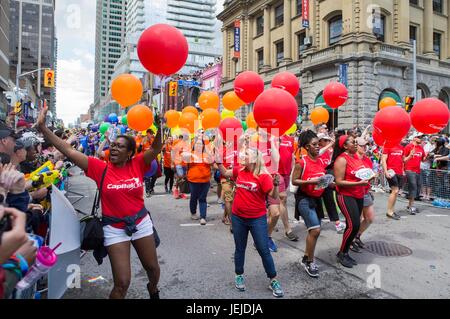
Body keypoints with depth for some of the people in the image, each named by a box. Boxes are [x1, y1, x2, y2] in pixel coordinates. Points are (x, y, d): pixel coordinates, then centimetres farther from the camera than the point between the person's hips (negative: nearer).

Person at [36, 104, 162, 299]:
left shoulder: (137, 165, -6)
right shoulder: (100, 168, -9)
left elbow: (156, 149, -16)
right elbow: (68, 151, -12)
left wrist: (158, 127, -31)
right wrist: (42, 127, -16)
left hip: (141, 223, 2)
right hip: (114, 228, -2)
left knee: (153, 267, 21)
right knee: (122, 283, -3)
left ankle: (153, 290, 55)